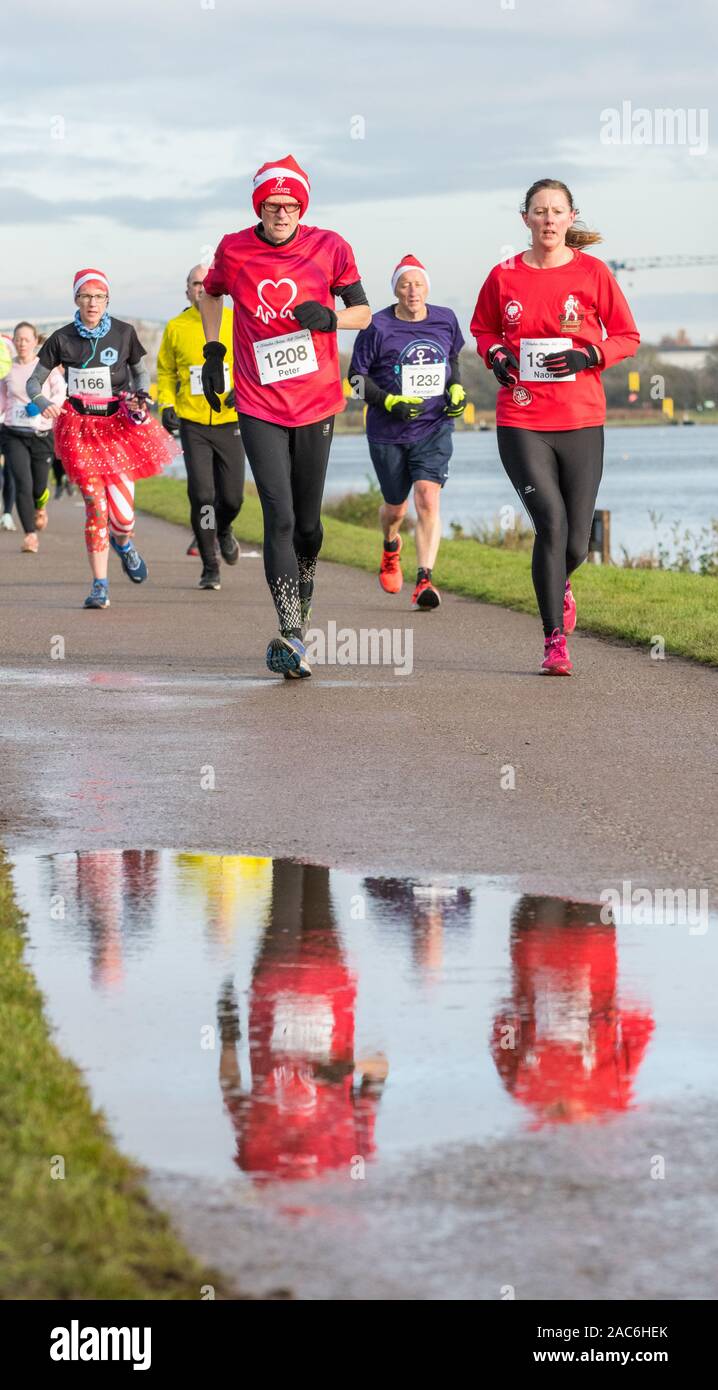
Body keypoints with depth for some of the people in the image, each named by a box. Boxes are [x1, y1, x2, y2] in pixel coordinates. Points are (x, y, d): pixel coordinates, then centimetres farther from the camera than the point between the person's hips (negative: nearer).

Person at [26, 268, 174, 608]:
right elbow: (33, 381, 5)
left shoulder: (123, 333, 1)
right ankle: (99, 586, -5)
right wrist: (42, 402, -16)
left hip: (120, 424, 1)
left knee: (123, 513, -5)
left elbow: (140, 372, 16)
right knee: (95, 505, -11)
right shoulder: (62, 339, -1)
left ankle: (122, 543, 34)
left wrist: (141, 396, -5)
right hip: (80, 427, -1)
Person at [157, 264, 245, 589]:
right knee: (201, 495, -10)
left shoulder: (236, 322, 1)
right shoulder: (176, 328, 3)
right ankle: (210, 568, 3)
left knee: (232, 497, 3)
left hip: (229, 422, 1)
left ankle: (223, 531, 40)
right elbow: (166, 371, 13)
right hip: (193, 424, 0)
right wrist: (166, 405, -2)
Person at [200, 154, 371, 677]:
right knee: (280, 517, -14)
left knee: (308, 521, 10)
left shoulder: (329, 248, -4)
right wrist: (213, 351, 11)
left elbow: (363, 311, 5)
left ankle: (302, 592, 40)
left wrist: (331, 317, -16)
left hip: (316, 404, 1)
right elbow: (213, 292, 20)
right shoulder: (233, 251, -2)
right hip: (260, 407, -1)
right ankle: (292, 635, -20)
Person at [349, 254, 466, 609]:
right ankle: (391, 547, 48)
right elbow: (356, 377, -5)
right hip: (388, 433, -1)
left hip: (434, 428, 1)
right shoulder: (378, 327, -9)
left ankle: (424, 580, -19)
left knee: (428, 499, -18)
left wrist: (456, 390, 3)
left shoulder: (446, 320, 2)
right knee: (396, 506, 13)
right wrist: (390, 402, -19)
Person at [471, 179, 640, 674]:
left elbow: (627, 337, 6)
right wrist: (497, 356, -2)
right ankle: (555, 640, -7)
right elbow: (483, 328, 20)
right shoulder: (504, 277, 3)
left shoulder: (593, 273, 0)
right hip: (520, 424, -1)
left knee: (576, 542, 2)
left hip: (581, 424, 1)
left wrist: (587, 356, -11)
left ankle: (558, 584, 40)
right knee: (551, 521, -17)